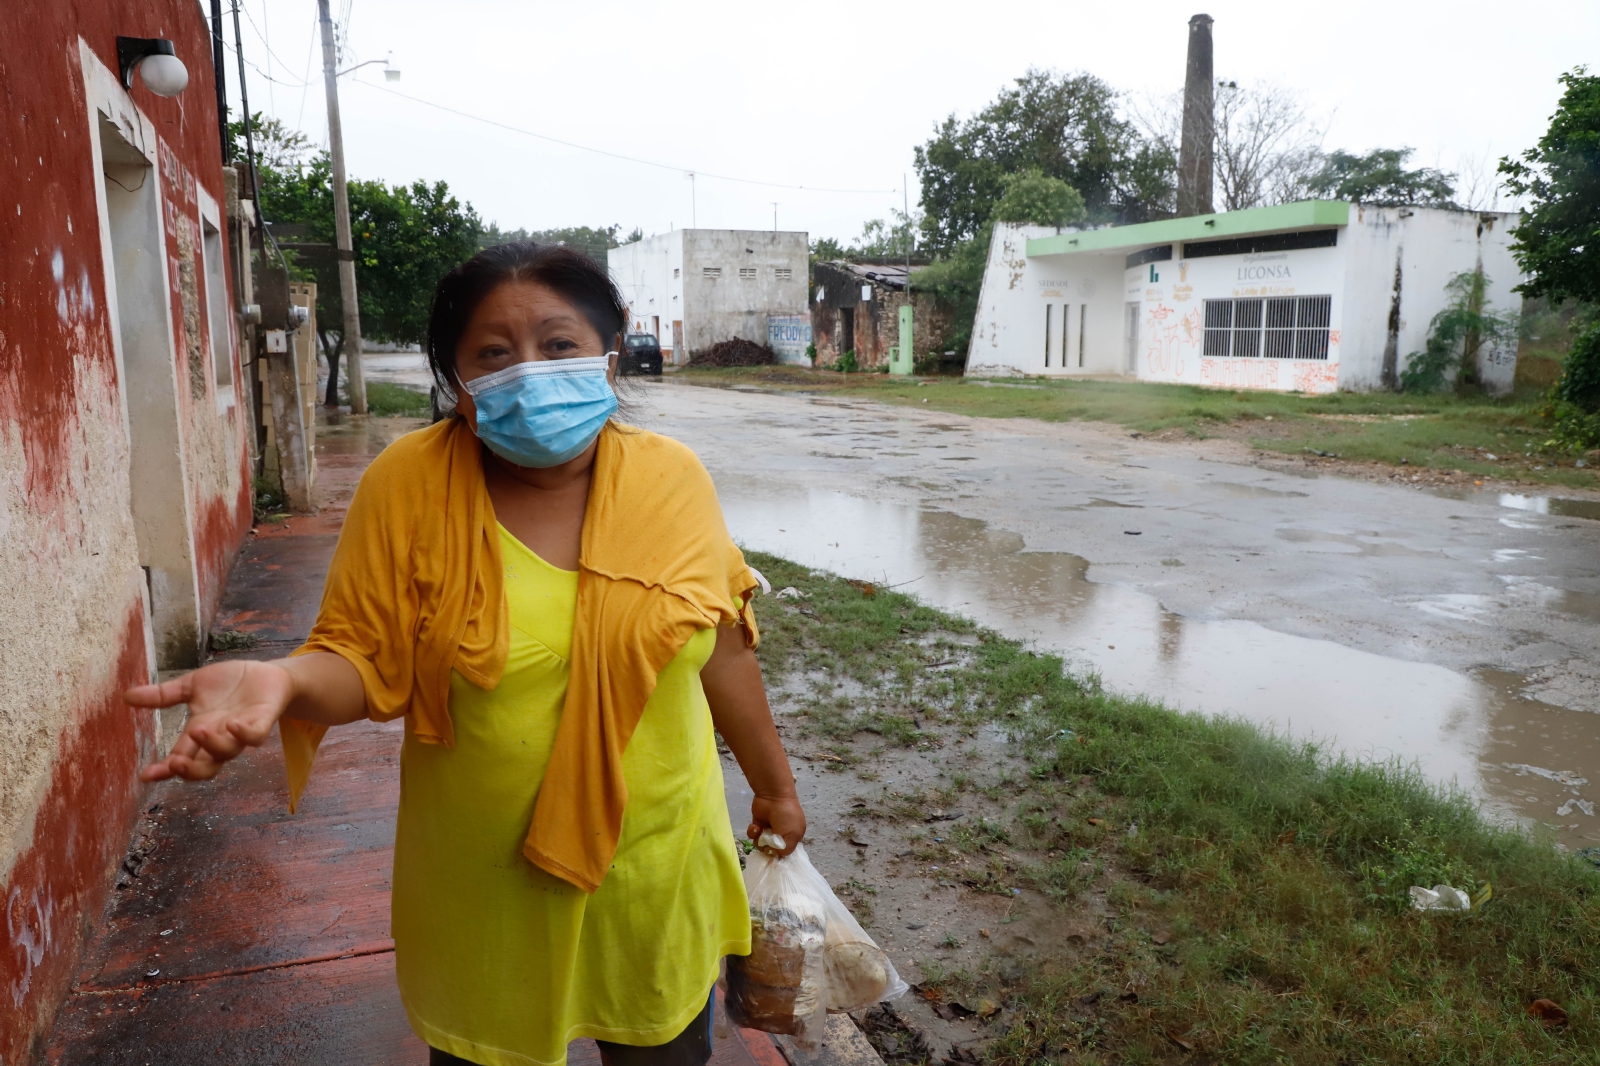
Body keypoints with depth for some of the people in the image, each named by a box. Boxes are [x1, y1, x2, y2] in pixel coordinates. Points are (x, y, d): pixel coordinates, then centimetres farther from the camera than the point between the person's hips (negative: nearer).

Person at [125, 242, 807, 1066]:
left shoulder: (671, 479, -9)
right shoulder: (408, 485, -14)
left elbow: (720, 646, 0)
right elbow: (366, 659, -9)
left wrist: (775, 785, 9)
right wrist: (281, 681, -31)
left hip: (655, 864, 1)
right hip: (482, 883, 0)